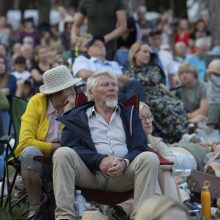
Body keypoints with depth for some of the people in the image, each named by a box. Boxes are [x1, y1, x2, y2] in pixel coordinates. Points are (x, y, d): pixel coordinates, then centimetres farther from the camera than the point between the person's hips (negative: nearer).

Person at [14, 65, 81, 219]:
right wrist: (56, 147, -18)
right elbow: (25, 142, -19)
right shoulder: (37, 102, -9)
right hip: (37, 159, -1)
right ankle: (35, 208, -21)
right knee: (31, 152, -35)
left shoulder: (76, 105, -4)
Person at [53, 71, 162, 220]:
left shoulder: (129, 114, 23)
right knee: (63, 153, -28)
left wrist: (124, 163, -15)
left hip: (124, 173, 1)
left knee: (149, 158, -26)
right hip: (90, 171, -1)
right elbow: (72, 147, 0)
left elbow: (140, 147, 9)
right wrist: (100, 160, -19)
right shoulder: (76, 117, 17)